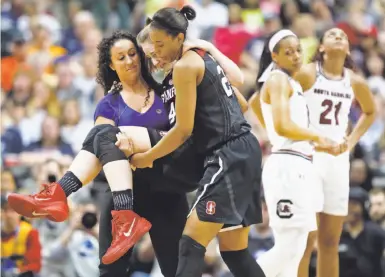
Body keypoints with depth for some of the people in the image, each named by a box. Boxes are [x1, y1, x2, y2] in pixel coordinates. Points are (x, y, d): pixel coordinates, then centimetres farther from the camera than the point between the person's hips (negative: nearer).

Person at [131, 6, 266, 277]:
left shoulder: (184, 66, -10)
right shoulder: (202, 57, 17)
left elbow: (183, 130, -12)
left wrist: (147, 157, -1)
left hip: (228, 157, -10)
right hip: (243, 153, 10)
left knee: (191, 245, -11)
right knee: (234, 252, 12)